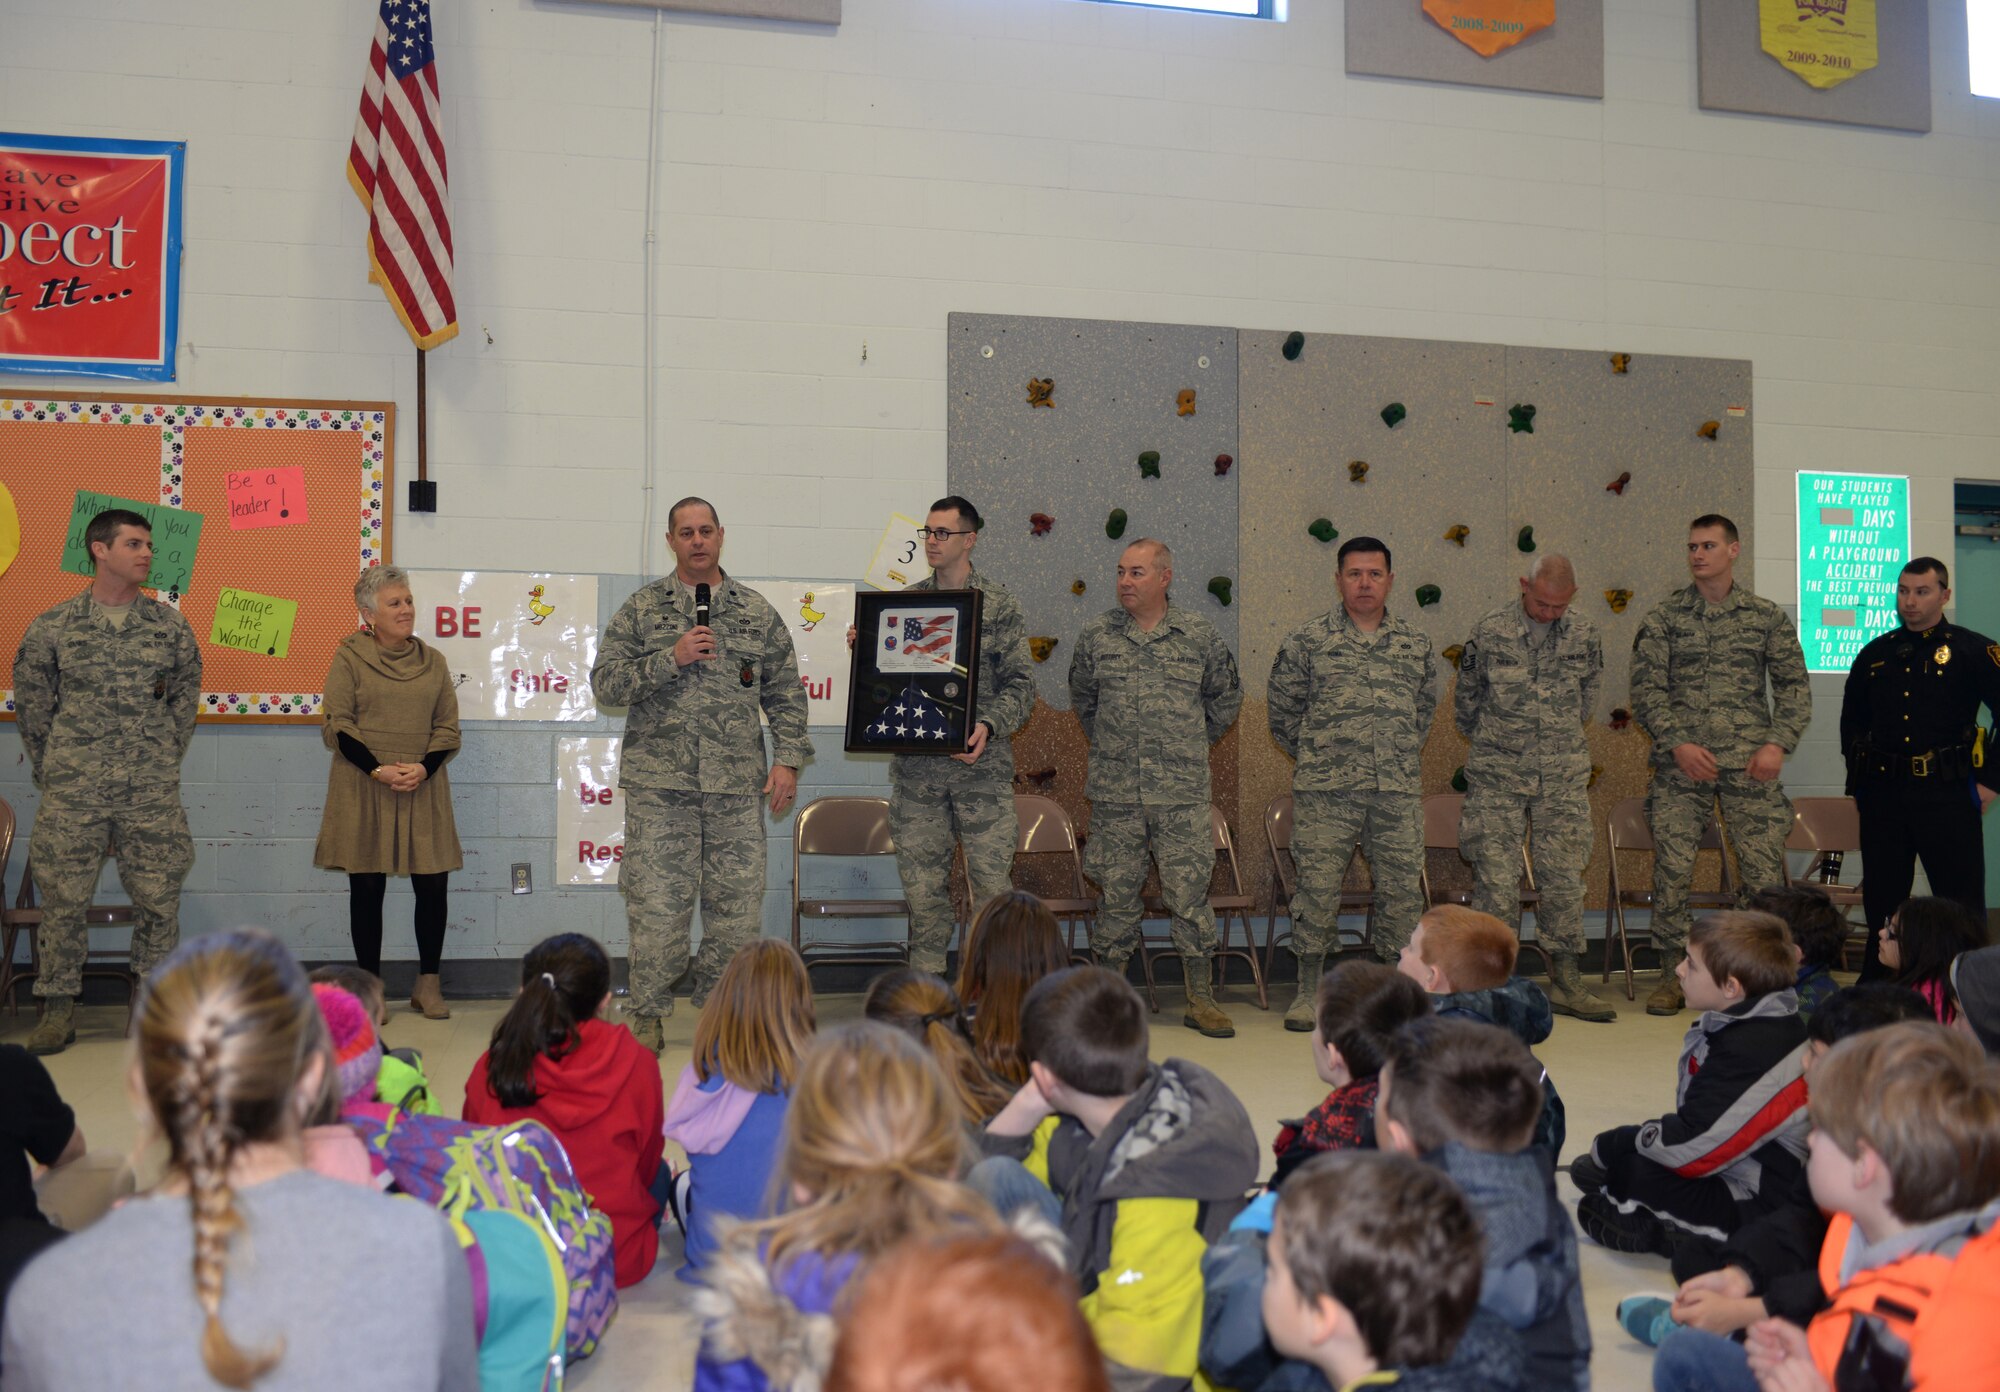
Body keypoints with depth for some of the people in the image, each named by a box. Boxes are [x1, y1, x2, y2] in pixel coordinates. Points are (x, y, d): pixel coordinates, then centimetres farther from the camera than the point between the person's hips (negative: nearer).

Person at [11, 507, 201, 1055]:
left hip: (153, 794, 1)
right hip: (72, 794, -1)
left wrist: (164, 764, 10)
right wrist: (52, 773, 7)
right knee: (63, 898, 4)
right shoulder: (51, 628, 1)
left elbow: (185, 699, 13)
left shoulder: (170, 626, 5)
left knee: (159, 898, 4)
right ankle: (58, 1005, 17)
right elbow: (31, 707, 8)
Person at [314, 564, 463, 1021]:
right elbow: (337, 725, -3)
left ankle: (428, 985, 13)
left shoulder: (433, 661, 10)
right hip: (362, 788, -2)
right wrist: (379, 769, -15)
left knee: (433, 882, 0)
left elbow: (447, 727, 8)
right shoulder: (350, 657, 1)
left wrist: (423, 768, -9)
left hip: (423, 788, 3)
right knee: (367, 886, 2)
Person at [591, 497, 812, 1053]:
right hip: (660, 783, -2)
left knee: (737, 905, 5)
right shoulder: (642, 608, 6)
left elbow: (785, 692, 12)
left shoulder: (758, 612, 10)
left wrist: (788, 757, 2)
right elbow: (604, 681, 0)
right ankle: (647, 1015, 14)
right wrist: (671, 658, -12)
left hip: (736, 785, 2)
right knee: (657, 904, -1)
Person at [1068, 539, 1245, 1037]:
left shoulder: (1200, 635, 3)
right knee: (1117, 894, 6)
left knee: (1189, 893, 0)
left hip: (1182, 794, -1)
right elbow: (1083, 700, 21)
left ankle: (1201, 1001, 11)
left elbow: (1225, 700, 17)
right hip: (1115, 793, 1)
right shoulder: (1096, 635, 5)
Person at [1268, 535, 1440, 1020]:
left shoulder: (1416, 643, 11)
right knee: (1317, 886, -2)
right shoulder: (1306, 640, 2)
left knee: (1402, 886, 5)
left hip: (1399, 791, 3)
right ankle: (1308, 990, 10)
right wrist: (1316, 756, 9)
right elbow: (1283, 711, 8)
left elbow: (1428, 704, 23)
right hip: (1325, 791, -2)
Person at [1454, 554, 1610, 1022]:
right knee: (1496, 878, -2)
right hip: (1497, 777, -2)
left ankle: (1565, 982, 12)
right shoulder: (1489, 633, -4)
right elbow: (1465, 701, 8)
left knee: (1564, 875, 2)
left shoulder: (1584, 637, 4)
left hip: (1564, 776, 2)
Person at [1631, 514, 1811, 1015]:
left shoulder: (1767, 616, 9)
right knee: (1672, 869, -2)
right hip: (1681, 764, 0)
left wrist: (1778, 743, -6)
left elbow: (1794, 686, 8)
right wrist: (1678, 743, -10)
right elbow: (1646, 688, 2)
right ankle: (1673, 974, 10)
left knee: (1764, 870, -3)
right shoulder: (1664, 616, 7)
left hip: (1748, 764, 0)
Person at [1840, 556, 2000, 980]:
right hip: (1882, 795, 4)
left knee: (1961, 909, 0)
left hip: (1947, 795, -4)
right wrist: (1857, 784, 15)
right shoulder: (1875, 655, 11)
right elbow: (1851, 723, 21)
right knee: (1881, 905, 10)